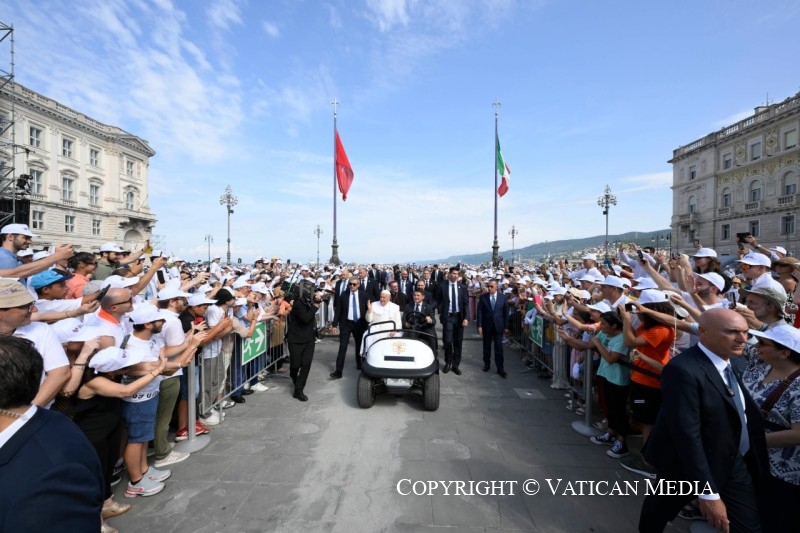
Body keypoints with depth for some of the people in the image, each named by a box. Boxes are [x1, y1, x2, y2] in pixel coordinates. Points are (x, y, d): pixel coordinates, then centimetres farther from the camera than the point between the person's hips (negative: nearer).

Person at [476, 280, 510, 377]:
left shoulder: (503, 297, -3)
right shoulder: (483, 297, -5)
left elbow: (506, 312, 0)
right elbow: (479, 312, -4)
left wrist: (506, 326, -1)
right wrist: (479, 325, -9)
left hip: (498, 326, -1)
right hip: (486, 326, 1)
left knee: (499, 348, 1)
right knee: (486, 347, 14)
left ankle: (500, 369, 8)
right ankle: (487, 364, 31)